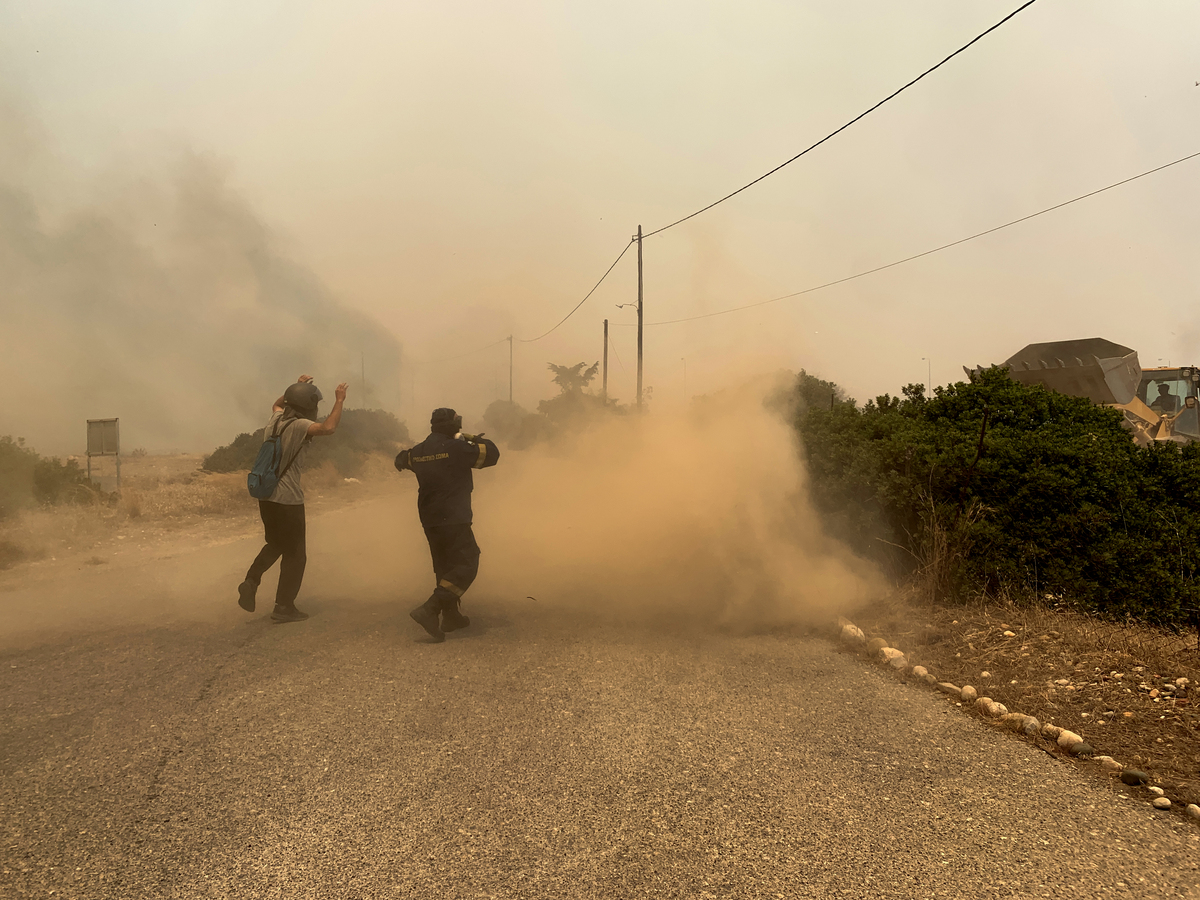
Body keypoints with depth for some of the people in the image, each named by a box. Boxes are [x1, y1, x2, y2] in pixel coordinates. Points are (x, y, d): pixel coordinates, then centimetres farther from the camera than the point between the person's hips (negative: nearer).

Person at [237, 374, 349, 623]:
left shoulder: (276, 419, 6)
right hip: (288, 499, -8)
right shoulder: (299, 426, -18)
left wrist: (296, 387, 28)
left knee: (275, 544, 27)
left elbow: (277, 404, 30)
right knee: (295, 554, 6)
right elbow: (328, 428, -36)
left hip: (266, 495, 8)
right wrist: (339, 401, -26)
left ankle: (251, 581, 11)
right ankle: (284, 606, 10)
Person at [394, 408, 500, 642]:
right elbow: (492, 454, -7)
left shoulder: (417, 452, 6)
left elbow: (403, 459, 29)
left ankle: (451, 616, 28)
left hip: (429, 520, 8)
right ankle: (429, 610, -17)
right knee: (466, 566, -4)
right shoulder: (457, 449, -15)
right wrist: (474, 439, 7)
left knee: (445, 566, 20)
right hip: (453, 519, -8)